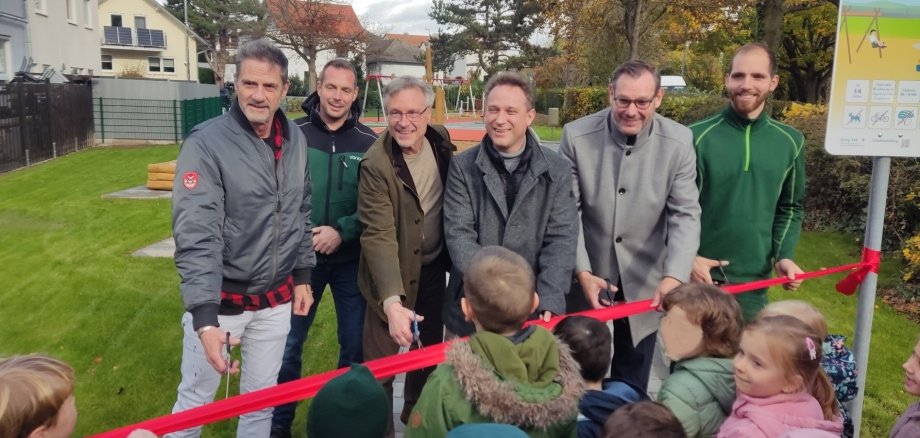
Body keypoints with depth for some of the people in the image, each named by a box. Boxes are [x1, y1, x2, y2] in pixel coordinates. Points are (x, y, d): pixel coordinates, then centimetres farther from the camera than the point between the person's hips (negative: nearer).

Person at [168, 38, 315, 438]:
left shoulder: (295, 140, 1)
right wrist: (205, 318, -33)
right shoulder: (206, 143, -18)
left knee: (262, 397, 18)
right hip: (218, 299, -4)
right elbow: (196, 237, -25)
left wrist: (302, 275, 11)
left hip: (275, 298, 5)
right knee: (196, 399, 12)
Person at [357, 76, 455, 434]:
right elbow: (378, 236, -31)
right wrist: (392, 301, -41)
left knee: (429, 349, 21)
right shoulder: (376, 164, -25)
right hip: (394, 273, -6)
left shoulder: (441, 140, -7)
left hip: (434, 267, 6)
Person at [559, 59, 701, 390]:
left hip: (644, 282, 1)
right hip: (586, 277, 0)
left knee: (633, 381, 17)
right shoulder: (576, 136, -13)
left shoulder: (679, 142, -11)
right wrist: (582, 272, -17)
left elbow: (685, 216, -10)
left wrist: (674, 276, -24)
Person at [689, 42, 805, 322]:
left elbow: (790, 208, 14)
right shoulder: (697, 137, -8)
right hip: (700, 277, -3)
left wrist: (783, 255, 1)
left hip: (754, 282, 3)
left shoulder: (790, 142, 4)